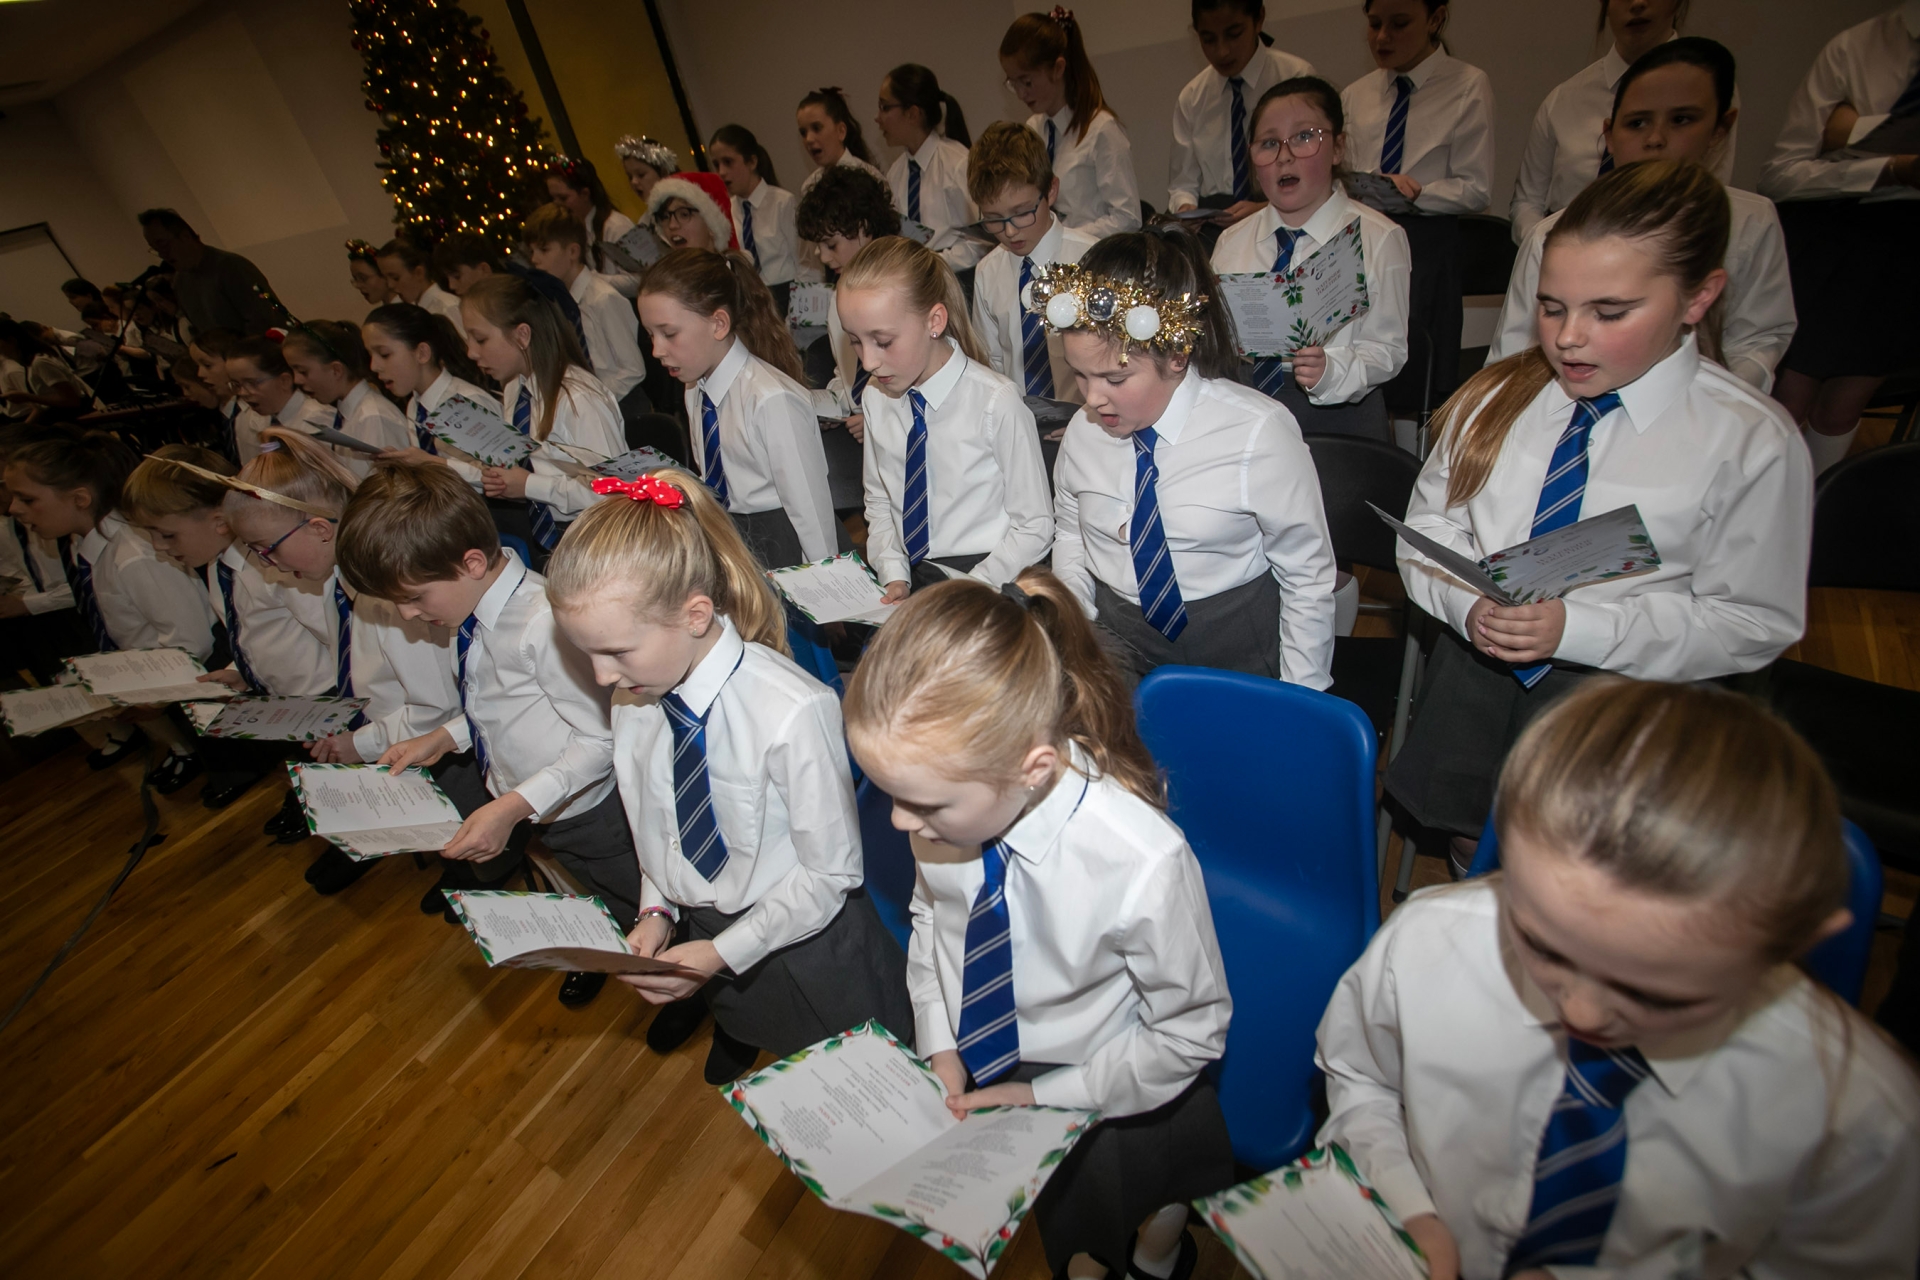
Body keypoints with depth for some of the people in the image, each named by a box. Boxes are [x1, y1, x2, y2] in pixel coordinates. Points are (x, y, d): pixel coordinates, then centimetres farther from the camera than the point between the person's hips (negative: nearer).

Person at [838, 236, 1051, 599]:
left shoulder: (996, 403, -14)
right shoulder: (876, 397, 3)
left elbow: (1034, 528, -8)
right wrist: (894, 575, -3)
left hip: (987, 578, -4)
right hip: (910, 578, 4)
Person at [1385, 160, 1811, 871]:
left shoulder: (1750, 441, -5)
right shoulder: (1496, 397, 3)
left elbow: (1754, 622, -4)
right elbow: (1429, 523, 5)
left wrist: (1576, 627, -19)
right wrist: (1467, 603, -16)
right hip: (1475, 662, 3)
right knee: (1469, 843, -1)